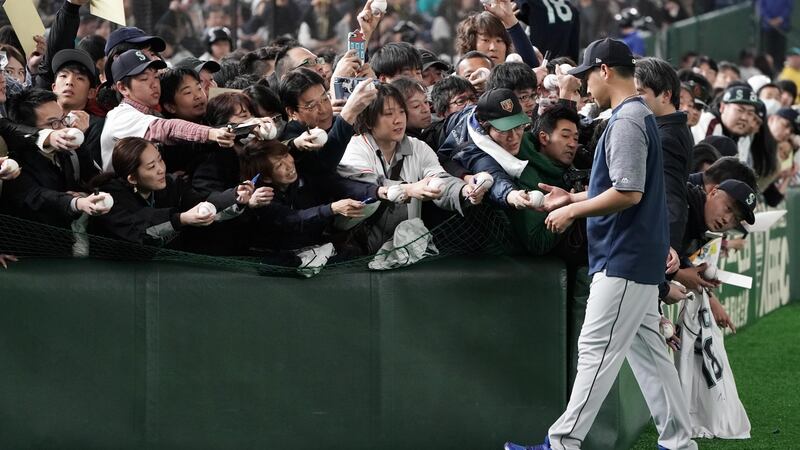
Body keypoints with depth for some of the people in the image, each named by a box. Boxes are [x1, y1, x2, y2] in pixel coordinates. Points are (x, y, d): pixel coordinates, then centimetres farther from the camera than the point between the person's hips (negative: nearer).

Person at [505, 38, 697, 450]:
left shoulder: (627, 122, -17)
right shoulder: (640, 116, 15)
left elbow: (629, 193, -25)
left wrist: (573, 212, -14)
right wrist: (572, 198, 17)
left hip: (623, 260, -10)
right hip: (640, 258, 10)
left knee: (596, 350, -7)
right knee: (647, 349, 12)